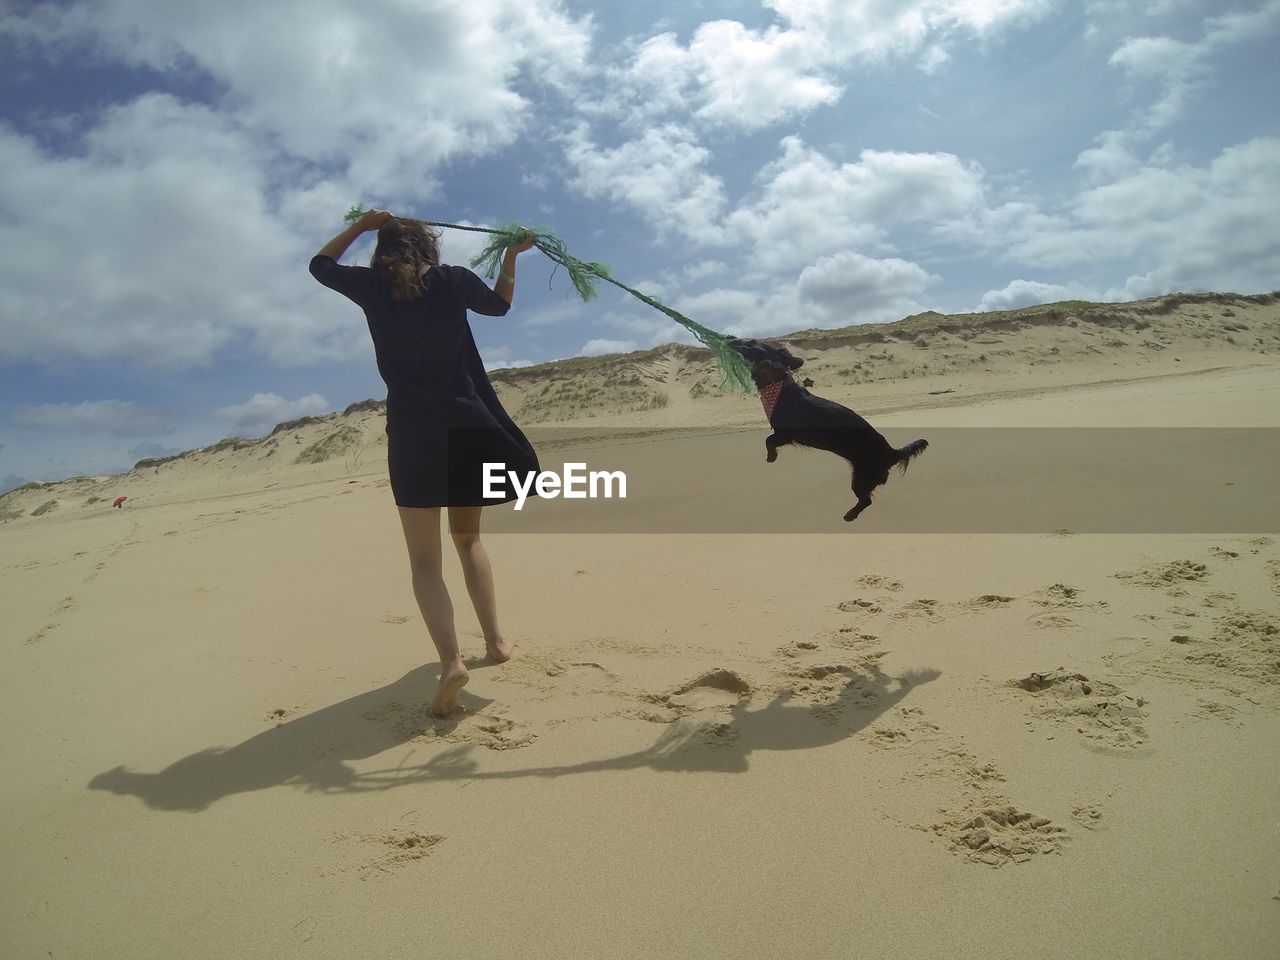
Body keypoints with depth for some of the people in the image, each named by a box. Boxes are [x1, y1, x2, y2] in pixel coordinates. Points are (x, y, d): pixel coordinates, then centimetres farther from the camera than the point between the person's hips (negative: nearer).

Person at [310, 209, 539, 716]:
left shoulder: (371, 286, 4)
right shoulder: (454, 280, 4)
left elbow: (320, 264, 23)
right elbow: (499, 303, 23)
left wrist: (361, 224, 28)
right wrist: (511, 255, 31)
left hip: (412, 430, -2)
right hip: (465, 423, 2)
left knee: (425, 559, -1)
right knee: (468, 538, 19)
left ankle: (451, 659, -19)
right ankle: (496, 639, 21)